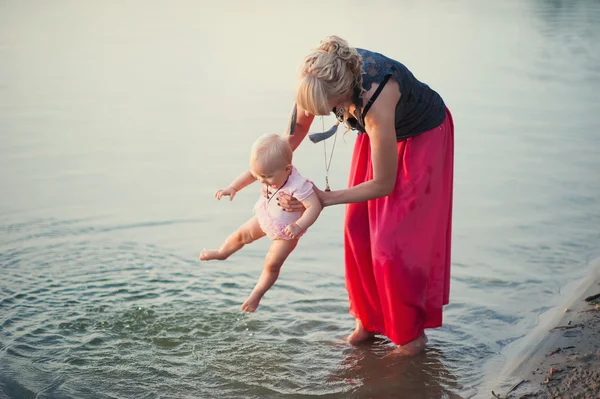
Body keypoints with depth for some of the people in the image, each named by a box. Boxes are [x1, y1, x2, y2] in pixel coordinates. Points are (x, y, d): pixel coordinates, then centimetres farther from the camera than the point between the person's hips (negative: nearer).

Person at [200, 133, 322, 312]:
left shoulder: (298, 186, -42)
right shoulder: (270, 171, -23)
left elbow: (315, 206, -41)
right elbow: (249, 174, -6)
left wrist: (299, 226, -52)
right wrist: (232, 188, -18)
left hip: (286, 232, -6)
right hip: (264, 218, 6)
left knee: (272, 264, 0)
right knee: (242, 234, 22)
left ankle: (256, 294, 25)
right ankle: (222, 253, 54)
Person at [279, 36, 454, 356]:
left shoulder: (375, 104, -44)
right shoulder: (319, 77, -28)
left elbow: (383, 184, -29)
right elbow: (298, 128, -4)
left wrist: (326, 198, -22)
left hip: (423, 136, -6)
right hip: (379, 130, 6)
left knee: (396, 239, -7)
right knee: (358, 230, 6)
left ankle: (412, 332, 12)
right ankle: (370, 317, 23)